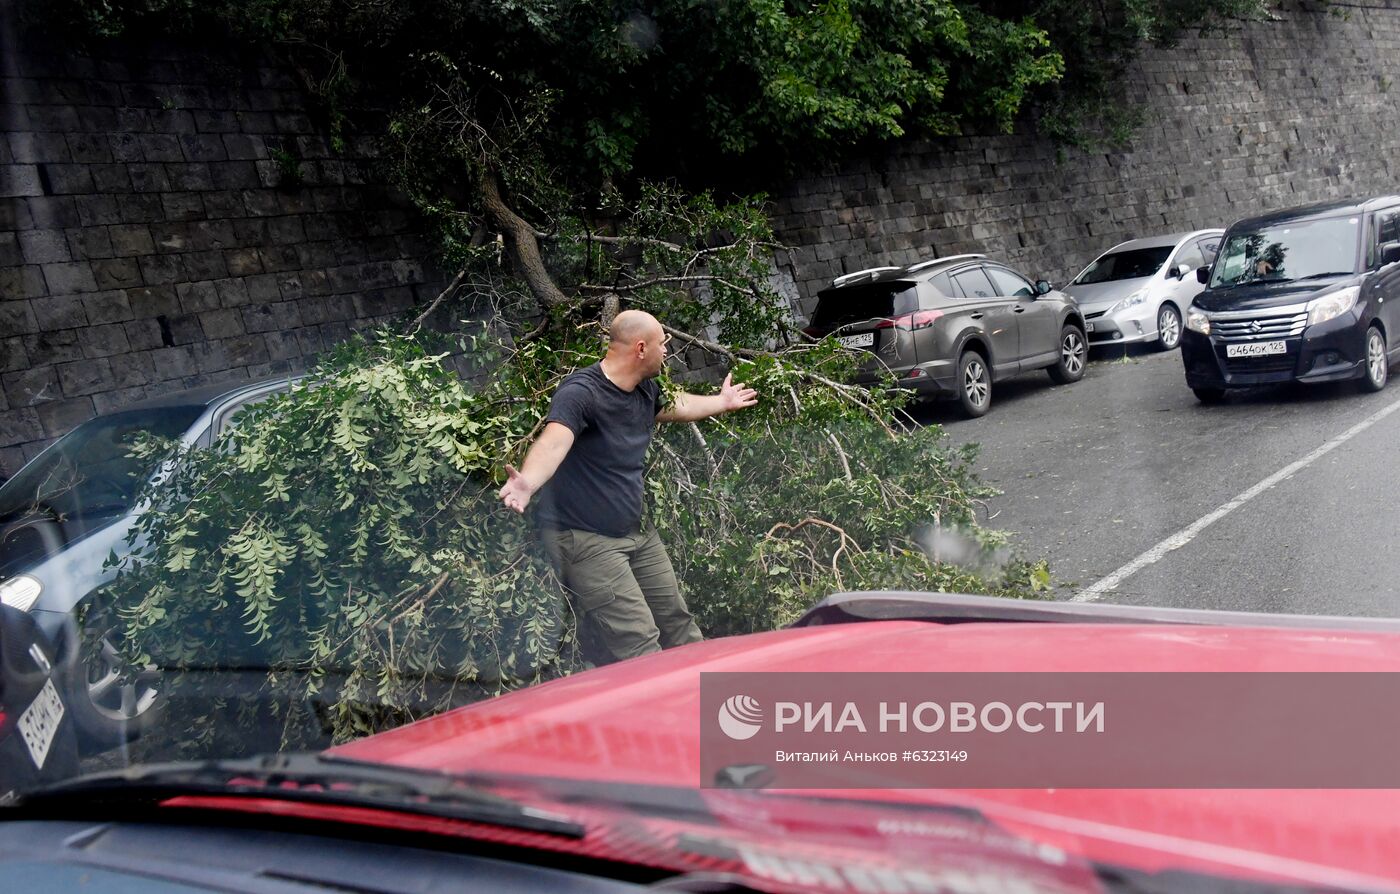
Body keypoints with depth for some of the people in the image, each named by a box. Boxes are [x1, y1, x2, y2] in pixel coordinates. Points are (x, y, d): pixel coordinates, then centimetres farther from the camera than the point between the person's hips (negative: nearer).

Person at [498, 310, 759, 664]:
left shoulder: (645, 390, 5)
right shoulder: (581, 392, -23)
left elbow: (674, 407, 30)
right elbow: (554, 441, -42)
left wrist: (721, 402, 44)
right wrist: (527, 482, -62)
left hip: (636, 532, 9)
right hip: (586, 539, -9)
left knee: (677, 624, 17)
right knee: (639, 649, -15)